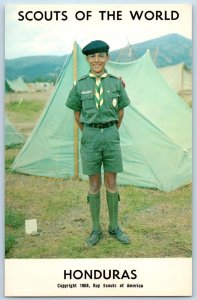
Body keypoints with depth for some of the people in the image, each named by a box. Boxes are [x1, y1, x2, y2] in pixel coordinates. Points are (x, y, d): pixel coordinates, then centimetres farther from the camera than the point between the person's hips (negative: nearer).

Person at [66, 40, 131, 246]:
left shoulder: (117, 82, 1)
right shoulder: (80, 85, -1)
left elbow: (120, 113, 12)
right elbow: (77, 115, 10)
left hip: (111, 136, 1)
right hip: (90, 137, 0)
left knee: (111, 183, 7)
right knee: (94, 184, 7)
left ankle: (114, 227, 24)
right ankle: (96, 229, 21)